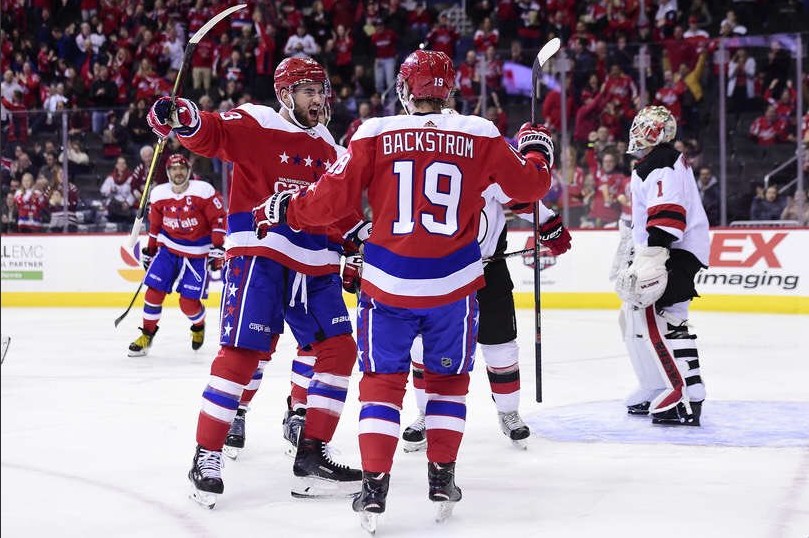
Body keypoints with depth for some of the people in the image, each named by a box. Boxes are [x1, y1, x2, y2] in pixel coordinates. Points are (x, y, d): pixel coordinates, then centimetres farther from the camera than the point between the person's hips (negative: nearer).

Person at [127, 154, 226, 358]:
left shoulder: (204, 191, -14)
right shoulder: (159, 195, -1)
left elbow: (218, 218, -11)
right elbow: (155, 225, 13)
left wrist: (217, 248, -15)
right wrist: (149, 251, 16)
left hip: (196, 254, -3)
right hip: (168, 249, 4)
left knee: (189, 303, -5)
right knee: (154, 292, -6)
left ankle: (199, 326, 28)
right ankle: (147, 334, 11)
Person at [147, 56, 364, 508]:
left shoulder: (326, 147, 18)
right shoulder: (255, 124, -3)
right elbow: (211, 134, -18)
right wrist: (182, 119, -37)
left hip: (314, 264, 7)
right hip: (259, 254, -7)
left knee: (340, 348, 2)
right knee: (241, 351, -12)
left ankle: (311, 458, 8)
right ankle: (207, 457, -3)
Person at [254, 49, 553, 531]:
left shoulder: (375, 135, -5)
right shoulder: (481, 136, -2)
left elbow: (331, 202, -7)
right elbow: (528, 186, 10)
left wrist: (283, 210, 11)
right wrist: (538, 151, 30)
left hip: (388, 285, -1)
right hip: (454, 285, 1)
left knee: (382, 381, 10)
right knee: (449, 379, 19)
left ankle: (375, 486, 1)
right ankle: (442, 479, 18)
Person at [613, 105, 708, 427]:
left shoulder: (662, 165, -13)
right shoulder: (648, 166, 23)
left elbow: (668, 214, -26)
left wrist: (651, 259, -32)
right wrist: (635, 259, 34)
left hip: (678, 253, -11)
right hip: (665, 252, 11)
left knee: (653, 317, -19)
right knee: (635, 316, 15)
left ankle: (686, 397, -23)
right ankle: (659, 390, 19)